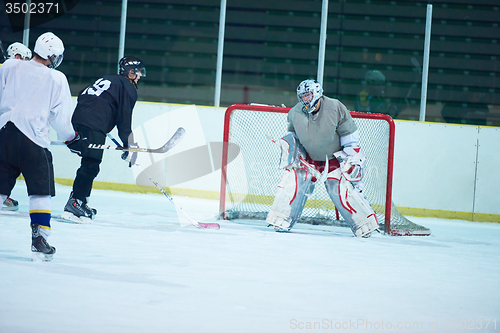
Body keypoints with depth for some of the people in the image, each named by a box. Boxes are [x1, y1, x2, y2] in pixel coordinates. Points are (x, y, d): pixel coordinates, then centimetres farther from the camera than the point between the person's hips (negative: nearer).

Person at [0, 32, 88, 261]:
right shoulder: (57, 79, 0)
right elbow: (60, 116, 3)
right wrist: (72, 139, 18)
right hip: (33, 140, -3)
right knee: (41, 191, 7)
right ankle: (39, 239, -1)